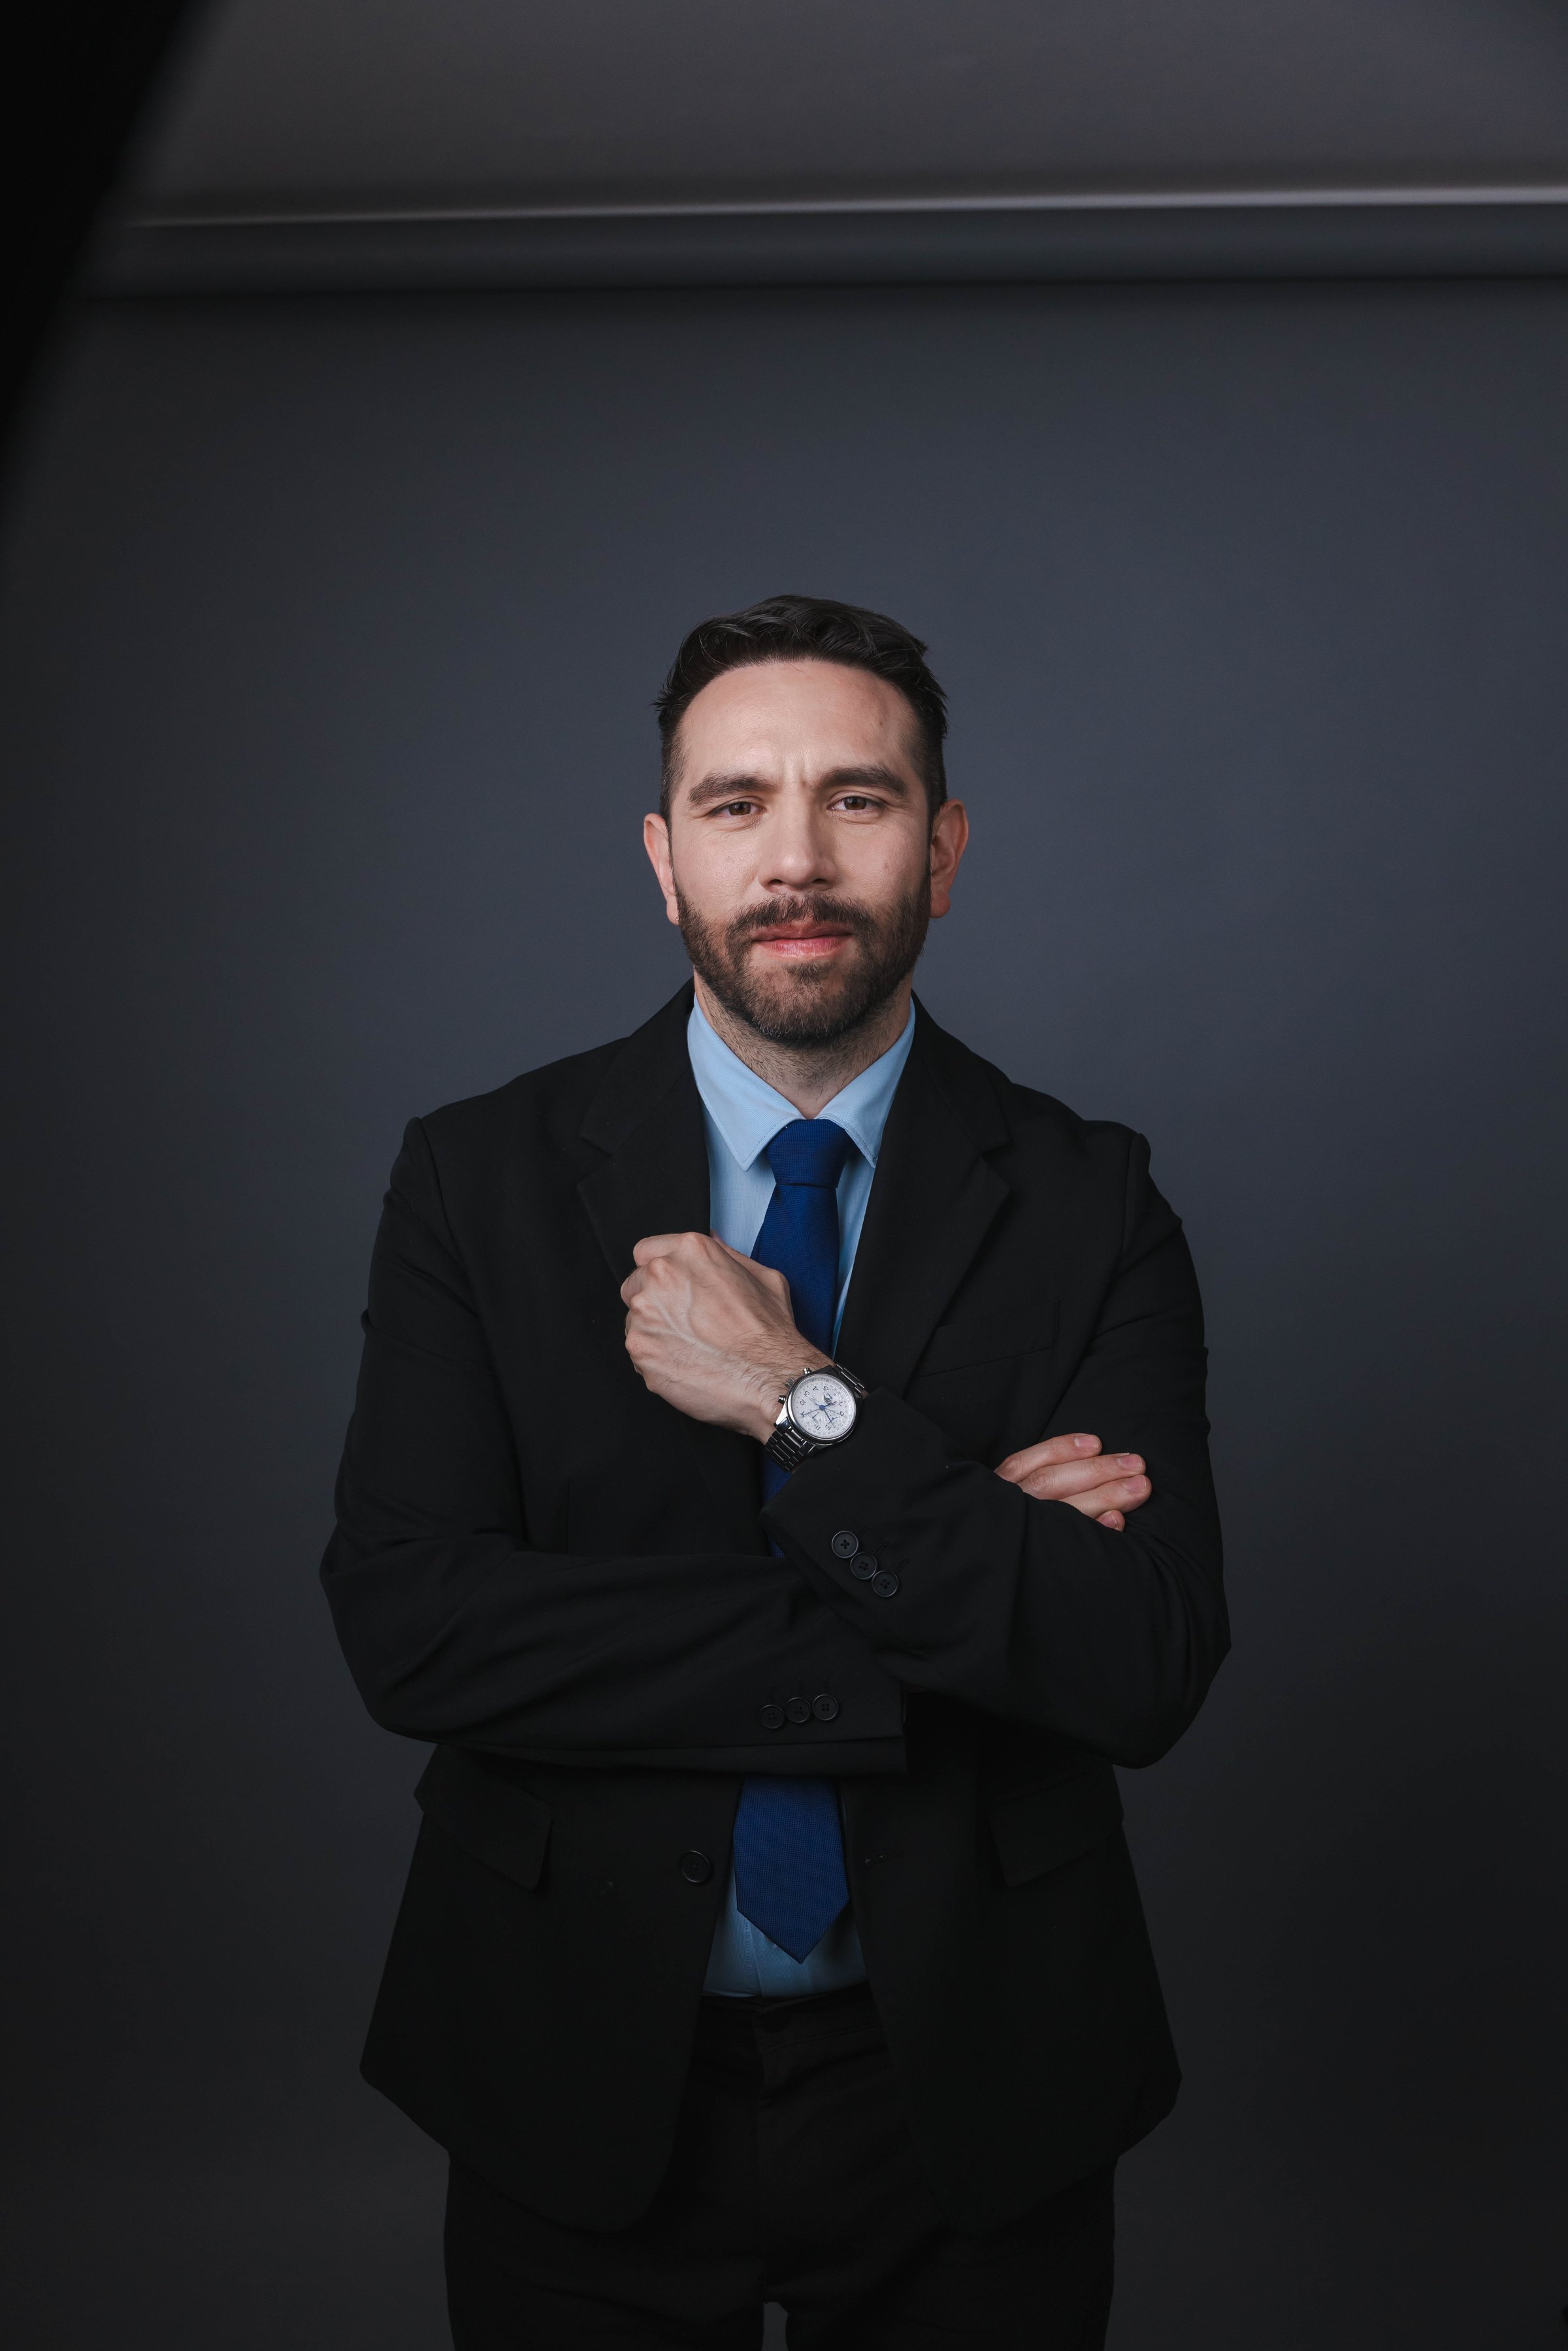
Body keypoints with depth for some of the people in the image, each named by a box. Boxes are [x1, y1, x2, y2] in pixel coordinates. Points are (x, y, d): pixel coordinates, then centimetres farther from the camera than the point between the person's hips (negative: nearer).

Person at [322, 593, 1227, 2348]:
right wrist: (962, 1561, -20)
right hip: (585, 2089, 0)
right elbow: (404, 1624, -17)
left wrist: (805, 1407, -22)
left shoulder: (1085, 1203, -6)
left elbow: (1149, 1670, -16)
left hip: (970, 2088, 1)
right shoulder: (481, 1181, -6)